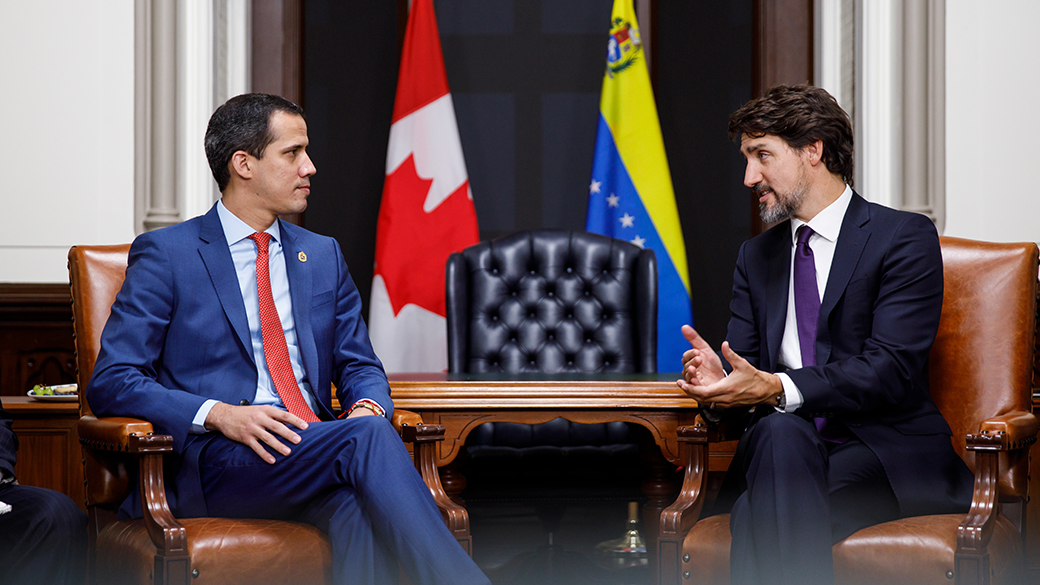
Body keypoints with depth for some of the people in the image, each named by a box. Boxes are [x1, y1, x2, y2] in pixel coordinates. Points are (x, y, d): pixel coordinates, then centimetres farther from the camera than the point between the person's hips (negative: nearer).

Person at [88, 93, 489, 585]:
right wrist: (219, 415, -18)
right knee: (369, 438, -32)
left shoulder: (323, 255, 21)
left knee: (358, 506, -35)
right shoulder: (165, 253, 4)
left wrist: (367, 408, -6)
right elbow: (111, 382, -2)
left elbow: (360, 367, 21)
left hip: (314, 449, 4)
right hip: (213, 462, -4)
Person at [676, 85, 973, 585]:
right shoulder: (756, 257, 20)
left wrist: (776, 389, -24)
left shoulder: (905, 238, 0)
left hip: (883, 457, -4)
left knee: (760, 520, -33)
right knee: (779, 432, -34)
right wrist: (718, 381, -14)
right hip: (781, 448, 4)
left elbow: (890, 370, -13)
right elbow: (744, 365, 12)